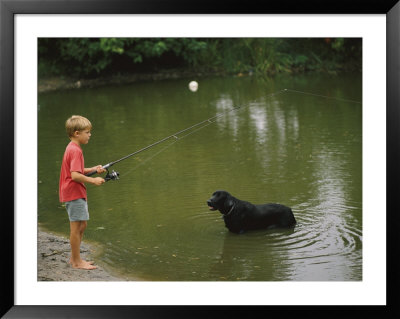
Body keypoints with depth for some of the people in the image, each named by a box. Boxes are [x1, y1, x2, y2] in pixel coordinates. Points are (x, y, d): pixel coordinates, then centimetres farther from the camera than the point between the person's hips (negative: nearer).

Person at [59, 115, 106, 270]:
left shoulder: (72, 148, 14)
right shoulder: (75, 150, -18)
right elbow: (75, 175, -25)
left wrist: (93, 169, 10)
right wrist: (93, 180, -19)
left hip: (77, 193, 11)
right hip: (74, 193, -11)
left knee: (82, 225, 16)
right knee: (76, 227, -4)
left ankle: (74, 258, 24)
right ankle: (77, 261, 4)